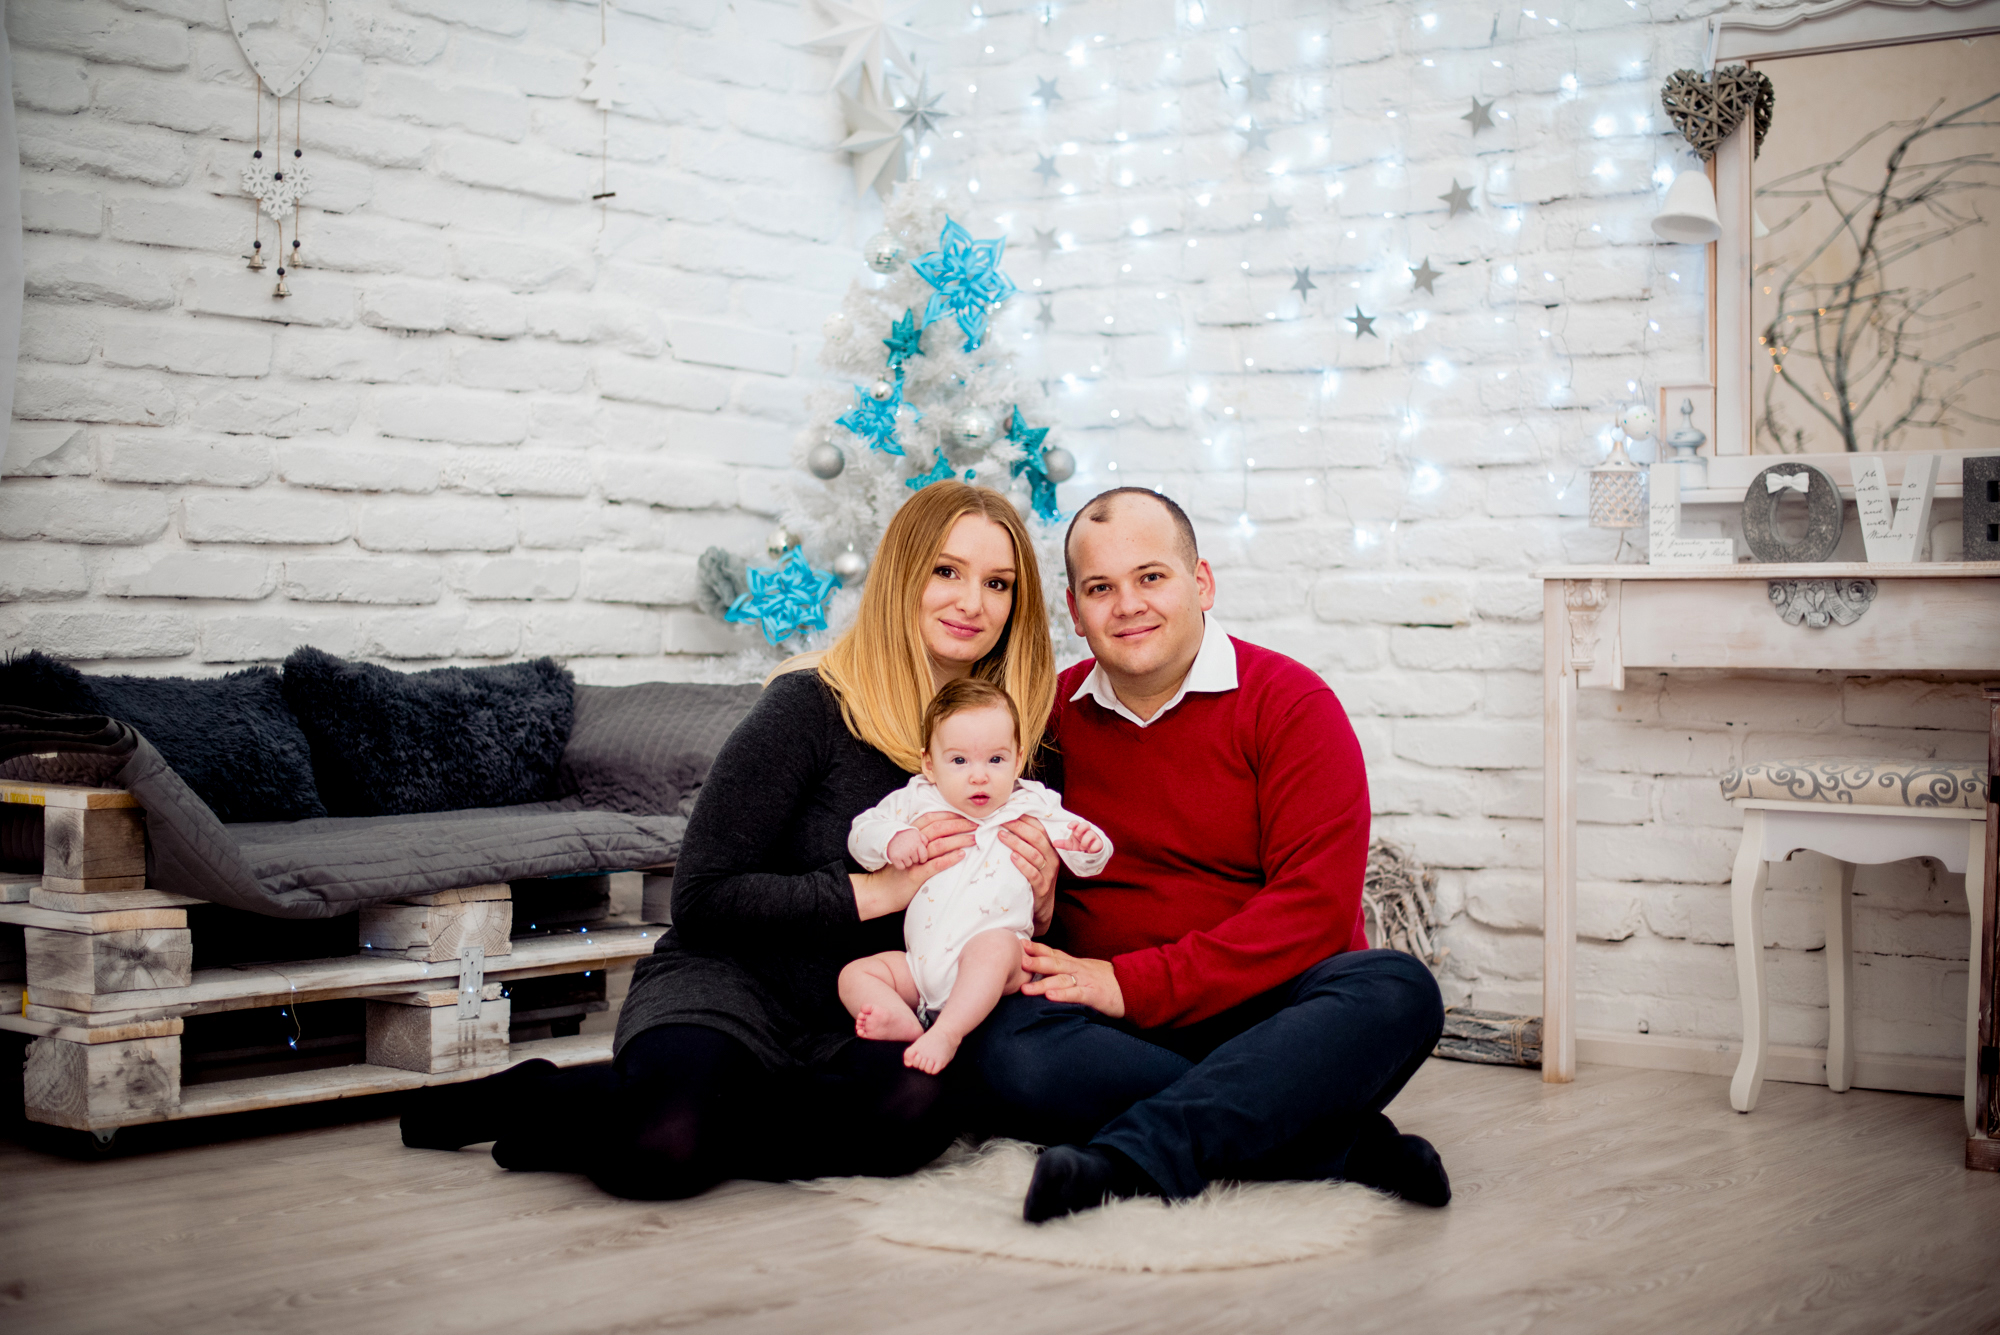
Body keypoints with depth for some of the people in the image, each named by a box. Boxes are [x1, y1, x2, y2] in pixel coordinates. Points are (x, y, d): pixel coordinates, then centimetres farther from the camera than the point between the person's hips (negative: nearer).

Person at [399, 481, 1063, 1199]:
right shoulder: (810, 705, -9)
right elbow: (702, 900, -12)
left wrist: (1032, 899, -7)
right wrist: (878, 890, -17)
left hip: (853, 1025, 6)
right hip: (726, 986, -5)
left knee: (919, 1108, -34)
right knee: (664, 1151, -39)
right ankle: (520, 1097, -2)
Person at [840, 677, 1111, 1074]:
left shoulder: (1032, 808, 8)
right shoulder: (917, 803, 12)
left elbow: (1086, 861, 9)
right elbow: (860, 835, 12)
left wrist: (1086, 845, -16)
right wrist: (892, 840, -11)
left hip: (999, 950, -4)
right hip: (922, 964, 4)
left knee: (994, 946, -36)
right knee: (854, 975, -10)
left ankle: (947, 1033, -42)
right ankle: (906, 1023, -36)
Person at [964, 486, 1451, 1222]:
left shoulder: (1289, 701, -1)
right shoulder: (1052, 714, 10)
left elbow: (1316, 905, -12)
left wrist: (1134, 984, -17)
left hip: (1269, 1011, -1)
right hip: (1118, 1032, 2)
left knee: (1397, 990, -32)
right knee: (1007, 1043, -31)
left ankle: (1128, 1155, -40)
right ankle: (1345, 1145, -30)